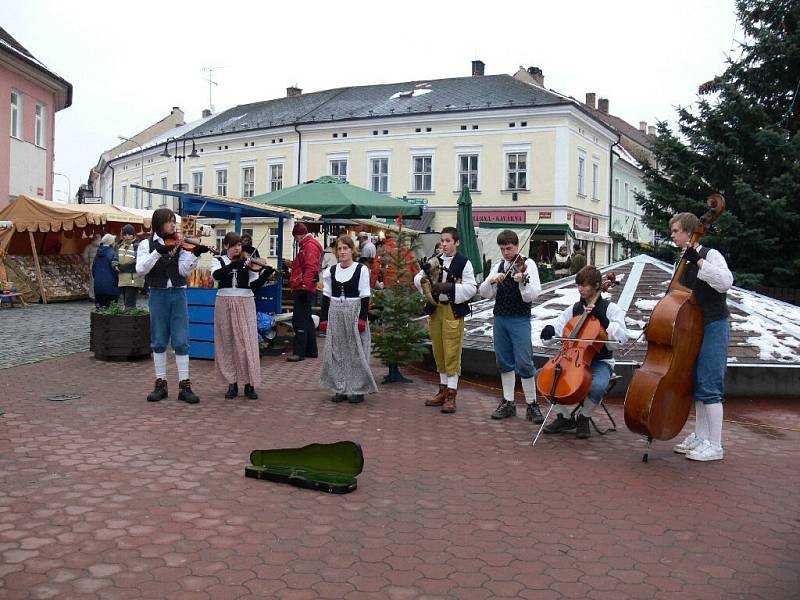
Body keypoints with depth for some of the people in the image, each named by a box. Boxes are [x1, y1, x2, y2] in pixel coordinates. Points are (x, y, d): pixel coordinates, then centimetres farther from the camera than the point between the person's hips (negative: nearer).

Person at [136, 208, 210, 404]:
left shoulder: (179, 244, 6)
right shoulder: (146, 244, 3)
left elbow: (183, 270, -5)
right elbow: (141, 269, -11)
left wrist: (195, 254, -20)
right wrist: (157, 252, -22)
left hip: (178, 294, 1)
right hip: (158, 295, 0)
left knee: (181, 341, -2)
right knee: (159, 341, 6)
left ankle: (184, 385, 1)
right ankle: (161, 384, 15)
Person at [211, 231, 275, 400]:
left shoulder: (248, 262, 6)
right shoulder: (218, 260, 6)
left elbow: (254, 284, -4)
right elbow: (216, 275, -16)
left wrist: (266, 273, -21)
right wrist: (235, 264, -25)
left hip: (245, 304, 0)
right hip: (225, 304, 1)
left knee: (247, 342, -5)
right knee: (227, 343, 2)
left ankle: (250, 384, 0)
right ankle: (232, 383, 12)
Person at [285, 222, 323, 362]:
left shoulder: (310, 246, -12)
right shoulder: (306, 245, 21)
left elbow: (310, 267, -23)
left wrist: (305, 285, -29)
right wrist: (292, 264, 16)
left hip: (304, 290, -11)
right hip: (303, 289, 11)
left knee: (299, 320, -11)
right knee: (306, 320, 15)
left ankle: (299, 352, -10)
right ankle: (311, 350, 22)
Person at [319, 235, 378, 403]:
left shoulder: (361, 269, -3)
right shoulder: (330, 271, 7)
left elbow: (365, 296, -5)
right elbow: (326, 296, 10)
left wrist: (362, 318, -11)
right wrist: (324, 318, 5)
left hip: (354, 312, -4)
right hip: (335, 313, 4)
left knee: (356, 351, -1)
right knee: (336, 351, 5)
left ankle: (357, 390, 7)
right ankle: (341, 388, 15)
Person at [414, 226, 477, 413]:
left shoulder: (464, 262, -6)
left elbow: (471, 287, -12)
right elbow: (418, 282, 5)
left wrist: (449, 287, -23)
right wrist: (425, 274, -17)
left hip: (454, 311, -5)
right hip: (435, 309, 5)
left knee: (452, 353, -4)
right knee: (439, 352, 12)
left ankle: (451, 394, 3)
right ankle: (443, 390, 24)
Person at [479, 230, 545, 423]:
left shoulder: (527, 264, -3)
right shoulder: (499, 266, 12)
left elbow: (531, 296, -12)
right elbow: (484, 293, 5)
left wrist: (522, 282, -30)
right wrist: (492, 280, -13)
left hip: (520, 320, -5)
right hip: (500, 318, 5)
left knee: (524, 363, -8)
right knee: (504, 362, 10)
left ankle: (532, 404, 2)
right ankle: (508, 402, 19)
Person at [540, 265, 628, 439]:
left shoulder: (610, 308, -2)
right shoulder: (573, 309, 9)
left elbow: (622, 336, -14)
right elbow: (558, 330, 6)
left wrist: (601, 318, -21)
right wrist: (549, 332, -18)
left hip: (600, 362, -4)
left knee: (597, 386, -37)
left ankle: (583, 418, -4)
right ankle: (565, 417, -1)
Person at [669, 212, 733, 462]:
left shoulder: (710, 255, -9)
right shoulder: (685, 262, 14)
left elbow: (725, 282, -27)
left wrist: (699, 260, -27)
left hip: (713, 327, -8)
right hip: (694, 329, 9)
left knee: (709, 386, -8)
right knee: (696, 384, 12)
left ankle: (715, 446, -2)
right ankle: (700, 437, 22)